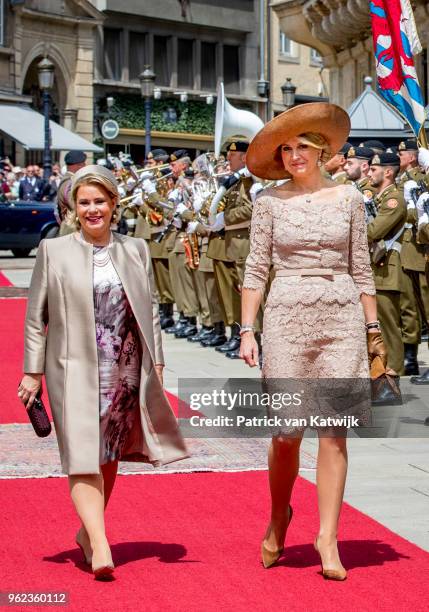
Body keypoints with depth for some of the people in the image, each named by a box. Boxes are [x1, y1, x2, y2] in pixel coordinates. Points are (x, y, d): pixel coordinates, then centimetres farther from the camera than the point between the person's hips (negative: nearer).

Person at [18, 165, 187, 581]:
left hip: (125, 371, 3)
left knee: (110, 456, 10)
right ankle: (100, 545, -16)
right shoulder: (53, 251, 2)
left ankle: (88, 531, 26)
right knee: (84, 456, -11)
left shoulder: (135, 250, 8)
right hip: (75, 370, -3)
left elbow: (150, 310, 11)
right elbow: (35, 315, 3)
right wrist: (32, 371, 0)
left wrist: (156, 364, 7)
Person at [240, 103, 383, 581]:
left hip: (341, 316, 1)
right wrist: (247, 330, -2)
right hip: (287, 315, 0)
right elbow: (256, 268, 3)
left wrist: (373, 326, 7)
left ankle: (327, 538, 3)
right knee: (286, 431, 0)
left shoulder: (348, 198, 6)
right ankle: (279, 517, 26)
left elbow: (361, 268, 9)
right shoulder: (270, 201, 4)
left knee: (334, 429, -3)